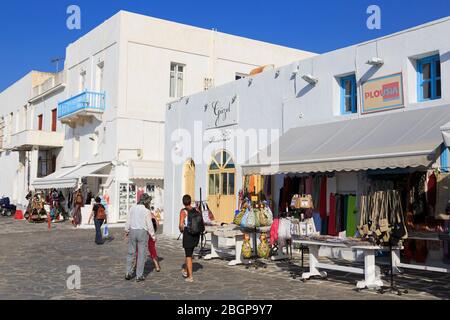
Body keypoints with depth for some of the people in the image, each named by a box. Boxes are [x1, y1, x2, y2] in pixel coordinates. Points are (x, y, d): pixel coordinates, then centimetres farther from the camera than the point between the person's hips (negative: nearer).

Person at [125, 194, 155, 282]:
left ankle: (128, 273, 16)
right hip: (143, 232, -4)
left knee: (131, 253, 15)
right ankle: (139, 275, 7)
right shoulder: (146, 211, -11)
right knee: (141, 254, 4)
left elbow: (128, 221, 8)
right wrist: (153, 236, 5)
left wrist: (127, 231, 21)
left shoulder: (132, 208, 1)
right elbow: (149, 225, -8)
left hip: (132, 231, 4)